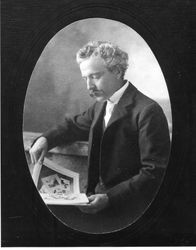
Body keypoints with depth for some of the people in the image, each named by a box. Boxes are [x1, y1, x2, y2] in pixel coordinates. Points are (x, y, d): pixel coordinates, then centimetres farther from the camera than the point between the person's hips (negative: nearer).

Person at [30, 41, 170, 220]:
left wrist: (109, 198, -26)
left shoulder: (148, 111, -16)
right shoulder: (101, 106, 10)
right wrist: (46, 139, 7)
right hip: (99, 195, 8)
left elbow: (154, 173, -18)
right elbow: (74, 125, 28)